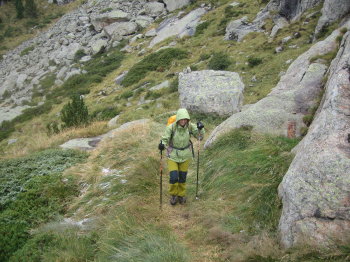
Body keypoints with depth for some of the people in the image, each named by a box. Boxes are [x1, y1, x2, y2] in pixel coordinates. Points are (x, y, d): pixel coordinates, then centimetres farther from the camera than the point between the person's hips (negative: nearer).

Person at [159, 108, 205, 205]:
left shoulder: (190, 126, -17)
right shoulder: (171, 127, -25)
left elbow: (200, 136, -12)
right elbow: (165, 140, -18)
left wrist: (200, 128, -33)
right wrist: (162, 145, -41)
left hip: (185, 155, 2)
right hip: (173, 155, -2)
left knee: (182, 177, 12)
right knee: (173, 178, -6)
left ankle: (181, 195, 36)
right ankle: (173, 195, 23)